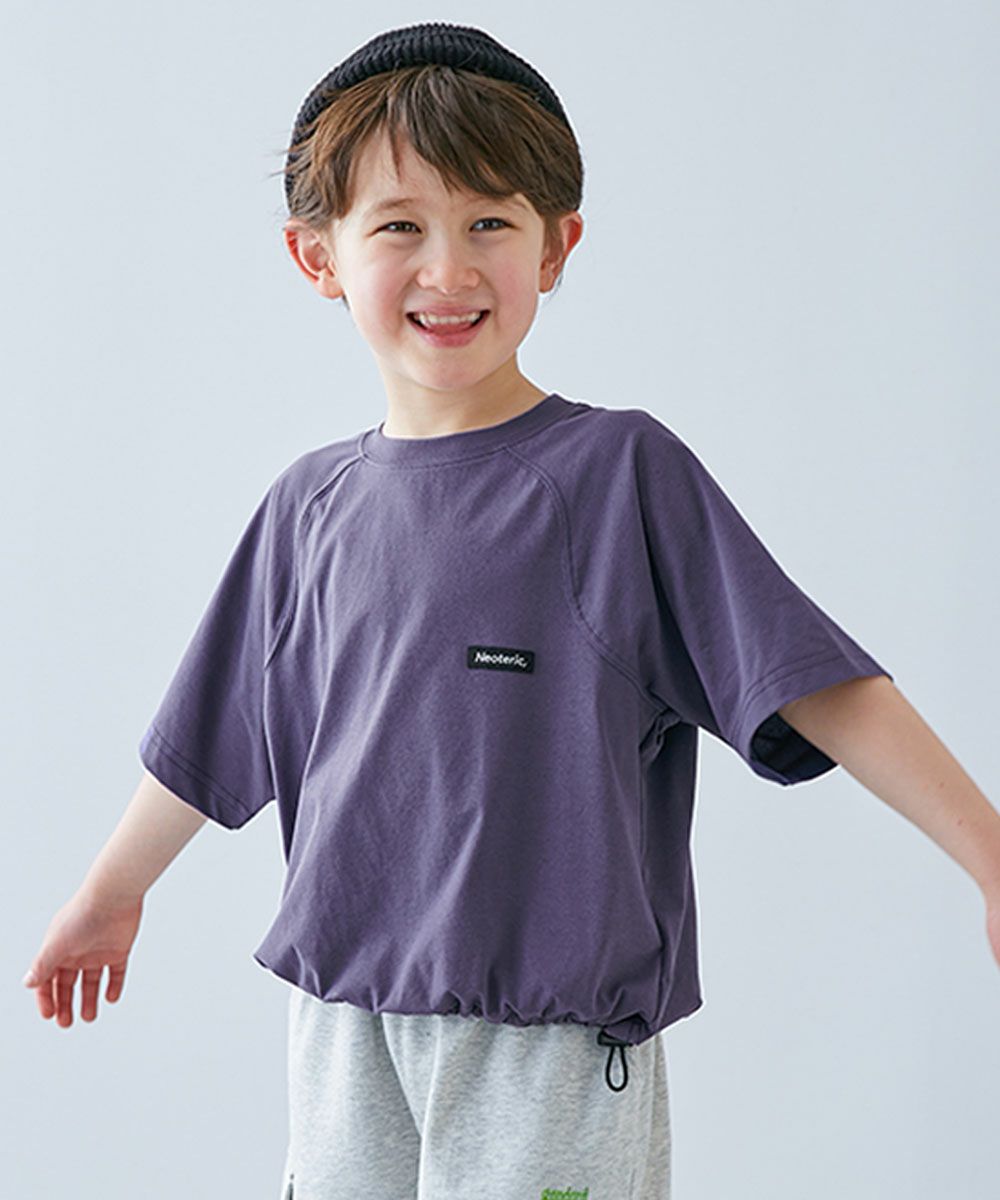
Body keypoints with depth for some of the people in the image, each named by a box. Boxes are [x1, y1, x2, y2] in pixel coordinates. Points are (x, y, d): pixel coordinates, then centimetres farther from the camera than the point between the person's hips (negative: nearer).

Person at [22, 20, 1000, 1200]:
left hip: (554, 1046, -4)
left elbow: (822, 684, -10)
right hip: (346, 1024, 4)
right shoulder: (309, 505, 7)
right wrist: (111, 892, 32)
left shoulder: (619, 473, -6)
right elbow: (209, 745, 22)